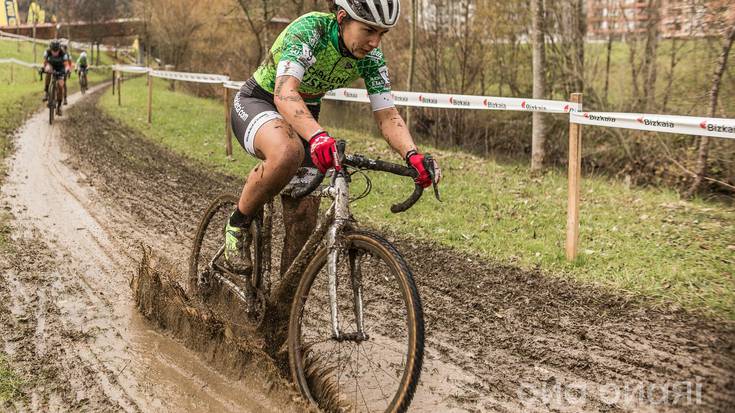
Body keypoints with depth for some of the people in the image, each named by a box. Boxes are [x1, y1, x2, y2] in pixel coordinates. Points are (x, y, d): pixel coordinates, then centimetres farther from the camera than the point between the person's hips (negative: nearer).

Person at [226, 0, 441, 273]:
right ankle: (239, 223, -14)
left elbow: (387, 115, -15)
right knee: (288, 152, -41)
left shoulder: (371, 57, -13)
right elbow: (285, 93, -43)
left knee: (304, 224, -3)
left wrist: (413, 155, -36)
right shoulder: (309, 29, -30)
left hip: (303, 116, 6)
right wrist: (318, 136, -61)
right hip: (257, 103, -5)